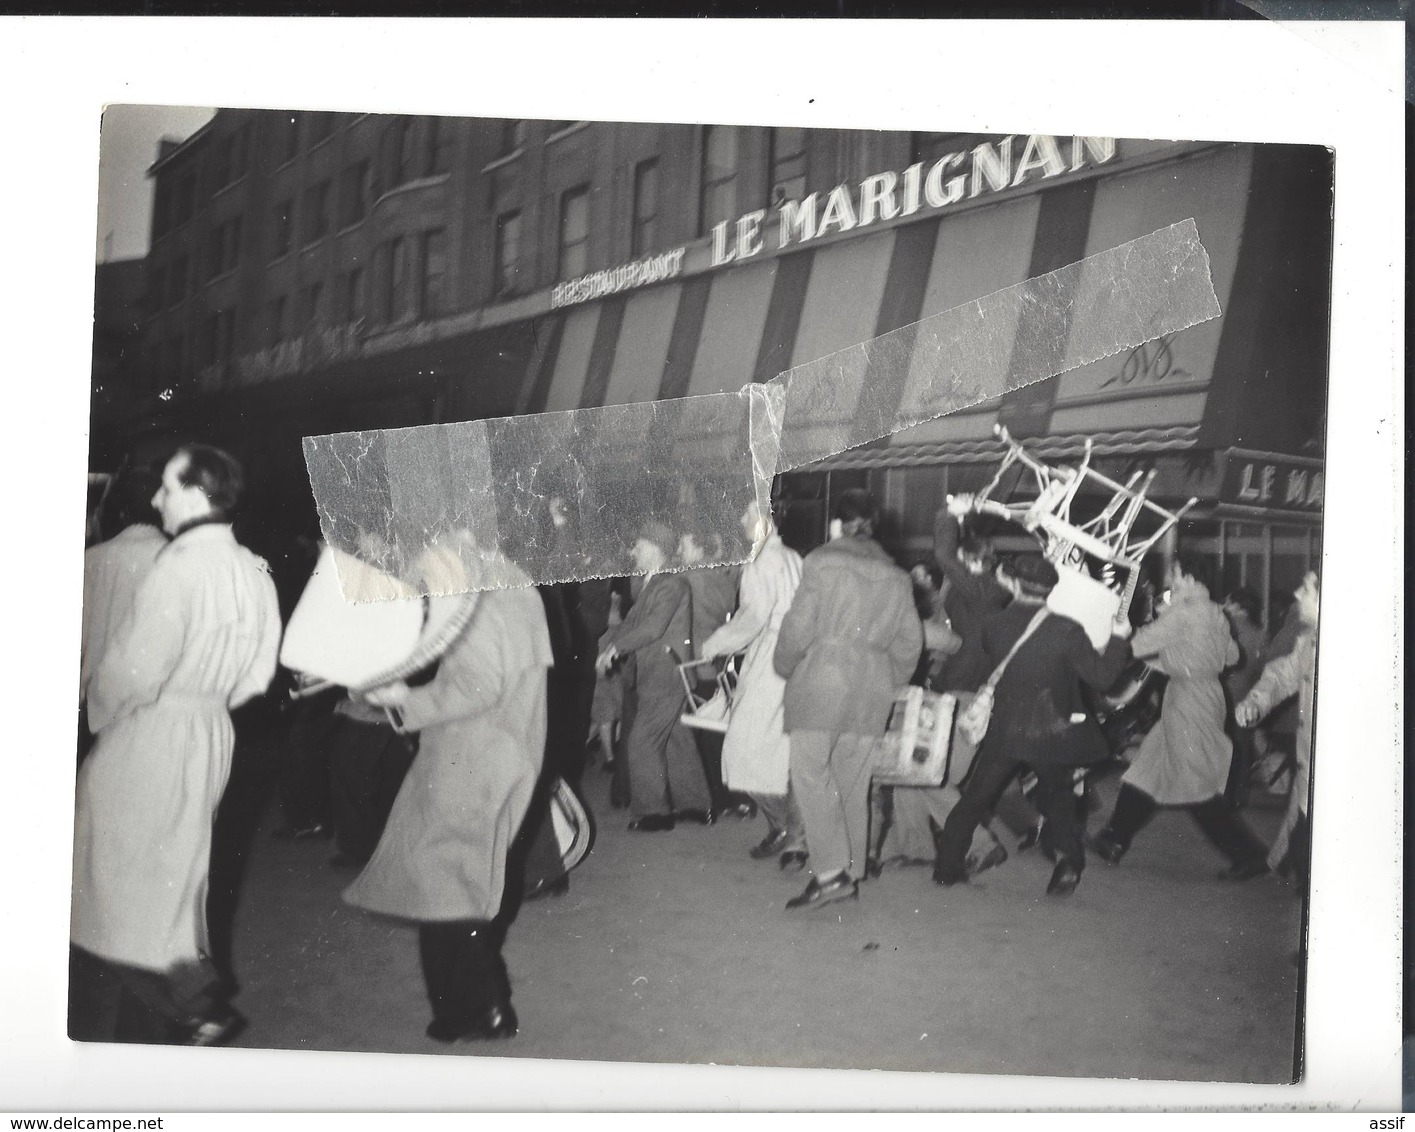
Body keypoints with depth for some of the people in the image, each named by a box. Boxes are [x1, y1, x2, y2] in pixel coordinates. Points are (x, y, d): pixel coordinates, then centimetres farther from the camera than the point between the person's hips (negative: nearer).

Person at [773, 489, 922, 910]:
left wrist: (784, 667, 6)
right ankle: (852, 871, 15)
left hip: (822, 681, -6)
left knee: (811, 773, -4)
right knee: (853, 783, 11)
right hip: (871, 692, 6)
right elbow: (909, 641, 12)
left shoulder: (822, 562, -4)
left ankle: (831, 871, -14)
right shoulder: (897, 577, 13)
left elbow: (799, 626, -9)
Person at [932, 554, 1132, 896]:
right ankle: (1067, 862, 11)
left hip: (1004, 730, 1)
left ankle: (947, 865, 20)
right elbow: (1102, 676, -11)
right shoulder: (1065, 630, -16)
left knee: (975, 798, 15)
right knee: (1059, 798, 22)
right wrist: (1117, 638, 3)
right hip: (1052, 734, -1)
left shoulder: (993, 625, -9)